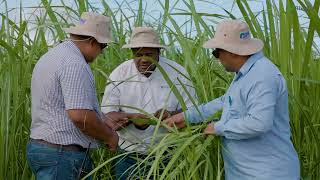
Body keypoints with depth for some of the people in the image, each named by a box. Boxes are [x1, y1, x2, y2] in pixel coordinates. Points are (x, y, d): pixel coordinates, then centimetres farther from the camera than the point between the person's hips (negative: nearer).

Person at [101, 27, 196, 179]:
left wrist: (172, 115, -24)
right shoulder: (119, 74, -5)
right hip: (128, 154, 1)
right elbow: (107, 116, -8)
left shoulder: (177, 73, -7)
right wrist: (132, 118, -26)